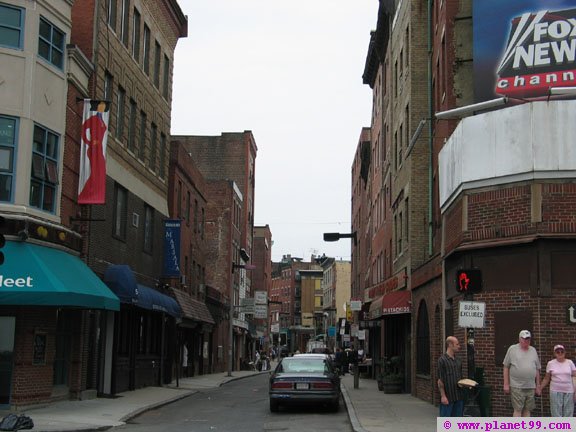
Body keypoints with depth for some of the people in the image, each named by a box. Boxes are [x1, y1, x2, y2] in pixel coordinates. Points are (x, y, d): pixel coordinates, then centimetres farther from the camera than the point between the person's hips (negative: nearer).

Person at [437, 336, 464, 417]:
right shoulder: (442, 360, -10)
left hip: (459, 396, 7)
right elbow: (440, 380, -12)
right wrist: (443, 396, -16)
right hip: (447, 397, -7)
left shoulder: (458, 360, 12)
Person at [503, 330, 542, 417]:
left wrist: (538, 386, 12)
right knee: (517, 409, -6)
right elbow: (506, 367, 0)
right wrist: (506, 384, -5)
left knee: (527, 410, 6)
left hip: (531, 387, 4)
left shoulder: (533, 350, 14)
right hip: (517, 387, -4)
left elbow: (537, 369, 16)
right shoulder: (512, 349, 1)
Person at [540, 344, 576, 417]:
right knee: (556, 413, -1)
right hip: (555, 391, -1)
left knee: (568, 413, 2)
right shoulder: (550, 363, 2)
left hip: (569, 391, 1)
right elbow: (546, 379, 9)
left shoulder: (570, 362, 3)